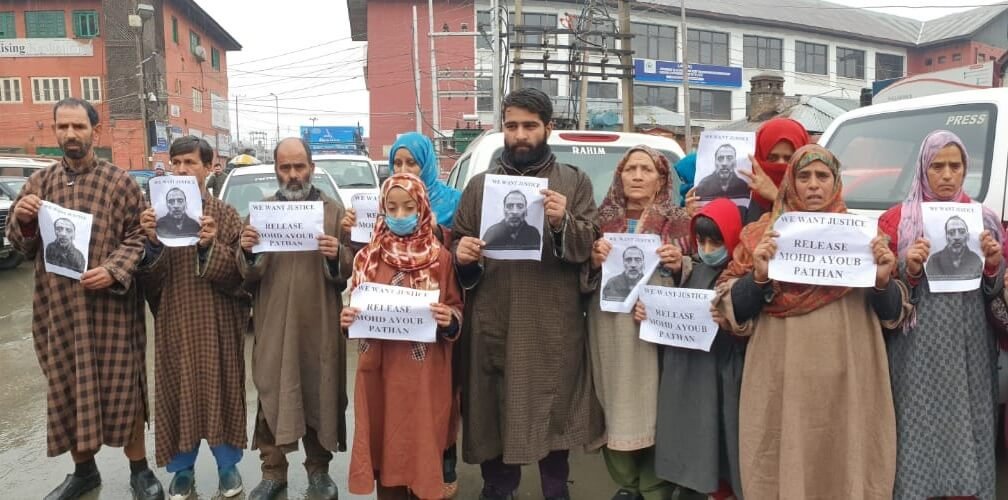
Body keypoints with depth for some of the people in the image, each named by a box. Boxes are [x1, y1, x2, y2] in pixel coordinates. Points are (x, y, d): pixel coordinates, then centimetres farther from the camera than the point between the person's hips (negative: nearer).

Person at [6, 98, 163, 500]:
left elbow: (138, 238, -4)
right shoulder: (39, 182, 9)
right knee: (66, 390, 13)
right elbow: (22, 246, 12)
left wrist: (113, 271, -20)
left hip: (111, 305, -4)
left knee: (122, 388, 4)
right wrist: (22, 220, -9)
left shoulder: (120, 182, -1)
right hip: (57, 306, 4)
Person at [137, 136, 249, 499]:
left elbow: (238, 274, -6)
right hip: (174, 321, 2)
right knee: (178, 391, 6)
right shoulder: (157, 213, 5)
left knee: (220, 390, 6)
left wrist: (210, 246, -22)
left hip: (217, 322, -1)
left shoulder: (225, 215, 0)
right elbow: (148, 280, 1)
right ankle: (182, 469, 23)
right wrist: (152, 242, -17)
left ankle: (228, 465, 23)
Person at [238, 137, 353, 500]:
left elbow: (351, 269, 1)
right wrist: (247, 253, -14)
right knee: (271, 396, 3)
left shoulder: (334, 211, 5)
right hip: (273, 323, 1)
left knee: (320, 394, 7)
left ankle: (318, 469, 23)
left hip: (320, 324, -1)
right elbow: (248, 277, 7)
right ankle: (273, 471, 18)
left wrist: (337, 255, -20)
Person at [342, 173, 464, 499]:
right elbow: (356, 306, 11)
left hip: (425, 373, -2)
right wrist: (348, 319, -10)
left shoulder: (441, 258, 0)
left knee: (423, 445, 6)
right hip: (380, 370, 2)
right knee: (384, 443, 9)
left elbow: (457, 308, 4)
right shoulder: (368, 257, 5)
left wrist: (450, 320, -18)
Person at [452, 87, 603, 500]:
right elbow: (458, 246, 13)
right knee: (493, 412, 7)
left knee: (555, 412, 6)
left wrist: (564, 223, -19)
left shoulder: (574, 182, 7)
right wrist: (462, 255, -9)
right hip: (493, 324, 2)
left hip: (553, 326, -1)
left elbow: (591, 247, 0)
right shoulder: (479, 186, 11)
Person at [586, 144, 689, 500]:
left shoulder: (678, 223, 4)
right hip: (610, 327, 2)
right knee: (616, 405, 4)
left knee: (655, 406, -3)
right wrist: (594, 260, -8)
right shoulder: (603, 220, 9)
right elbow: (583, 280, 12)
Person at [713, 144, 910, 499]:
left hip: (848, 382, 1)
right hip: (780, 382, -1)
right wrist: (759, 276, -16)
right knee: (782, 467, 6)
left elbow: (892, 315, 8)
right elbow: (734, 311, 1)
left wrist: (883, 280, -11)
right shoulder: (763, 233, 4)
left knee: (846, 465, 9)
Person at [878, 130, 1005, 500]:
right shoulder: (897, 219, 2)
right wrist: (908, 270, -15)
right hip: (917, 351, -2)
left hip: (970, 350, 3)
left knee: (967, 427, 5)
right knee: (919, 429, -1)